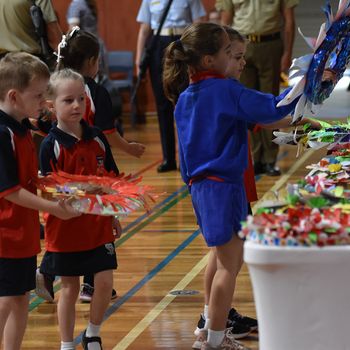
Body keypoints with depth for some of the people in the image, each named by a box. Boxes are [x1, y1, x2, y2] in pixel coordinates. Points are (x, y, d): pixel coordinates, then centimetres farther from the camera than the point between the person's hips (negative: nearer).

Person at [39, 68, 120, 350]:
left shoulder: (97, 138, 1)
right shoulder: (51, 145, -11)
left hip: (99, 224, 3)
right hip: (66, 226, -3)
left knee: (105, 281, -1)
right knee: (69, 287, 7)